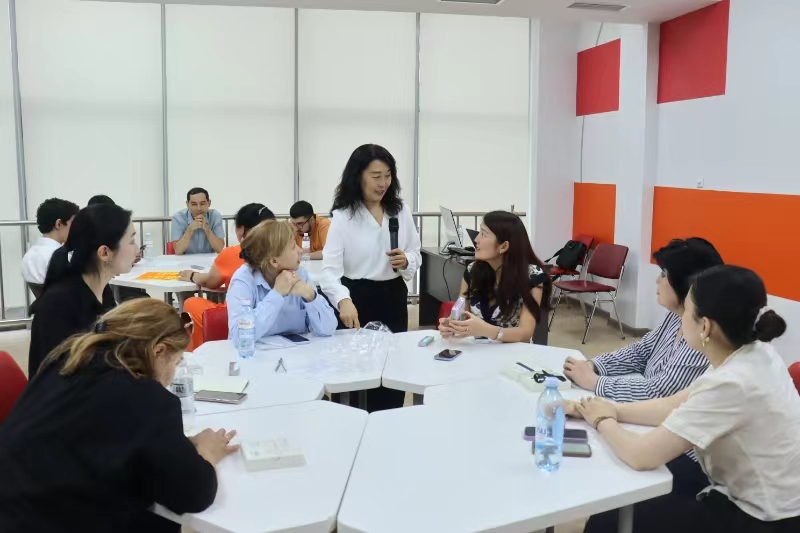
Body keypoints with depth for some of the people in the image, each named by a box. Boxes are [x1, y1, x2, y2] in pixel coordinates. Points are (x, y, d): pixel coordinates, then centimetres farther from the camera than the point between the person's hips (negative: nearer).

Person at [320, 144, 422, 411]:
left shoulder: (401, 210, 2)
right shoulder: (342, 216, -11)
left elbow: (417, 255, 10)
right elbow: (329, 268, -20)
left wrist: (406, 261, -14)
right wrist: (343, 301, -39)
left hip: (393, 298, 4)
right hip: (358, 299, -4)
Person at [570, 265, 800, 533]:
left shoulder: (731, 384, -31)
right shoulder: (754, 355, -4)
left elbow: (641, 456, -27)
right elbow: (673, 406, 7)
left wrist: (603, 421, -8)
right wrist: (612, 409, -1)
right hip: (748, 498, 8)